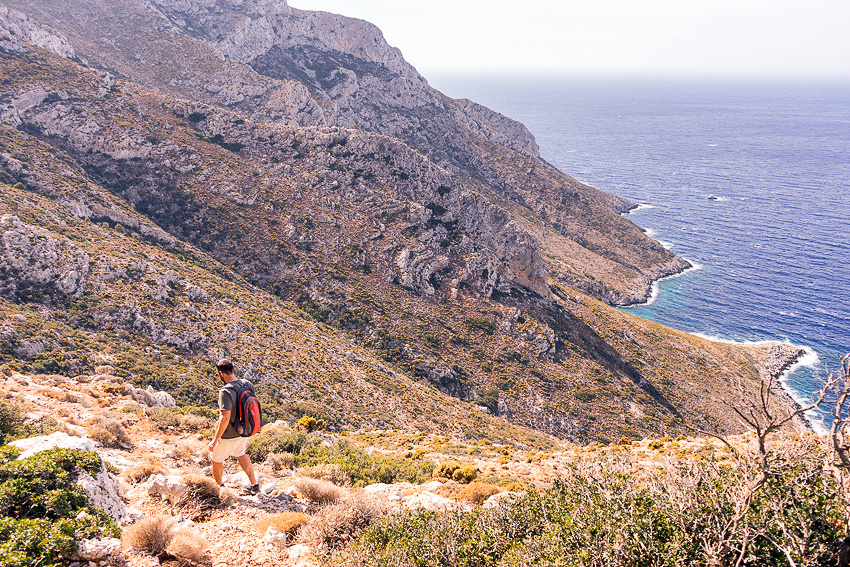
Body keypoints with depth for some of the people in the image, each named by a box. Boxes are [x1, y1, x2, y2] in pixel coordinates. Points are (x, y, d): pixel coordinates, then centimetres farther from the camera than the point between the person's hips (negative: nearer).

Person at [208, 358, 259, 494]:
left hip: (229, 435, -7)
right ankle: (254, 485, 31)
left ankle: (218, 487, 39)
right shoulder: (247, 384, -5)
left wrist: (215, 440, -24)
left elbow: (225, 418, -31)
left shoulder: (226, 392, -28)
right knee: (240, 453, 31)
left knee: (216, 458, 19)